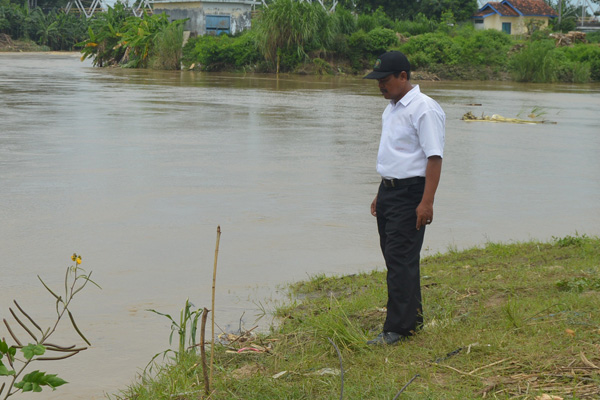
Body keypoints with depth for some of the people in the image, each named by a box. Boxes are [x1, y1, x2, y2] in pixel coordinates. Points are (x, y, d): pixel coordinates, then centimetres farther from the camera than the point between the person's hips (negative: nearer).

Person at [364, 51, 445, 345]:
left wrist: (427, 202, -24)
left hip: (410, 192, -10)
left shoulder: (423, 109, -14)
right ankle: (413, 318, 24)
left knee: (401, 259, -10)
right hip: (389, 190, 10)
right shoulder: (392, 108, 16)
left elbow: (434, 157, -19)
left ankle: (398, 327, -7)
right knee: (393, 256, 13)